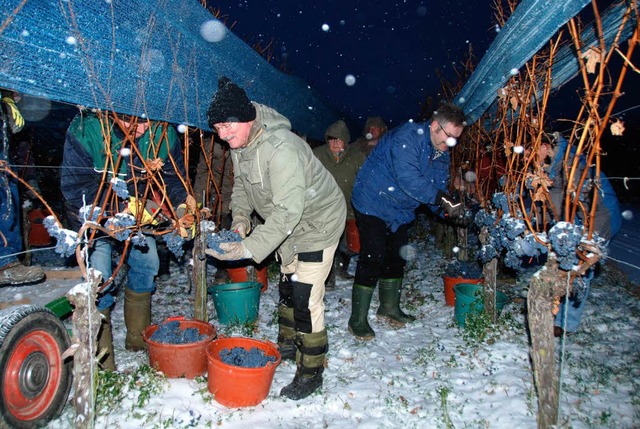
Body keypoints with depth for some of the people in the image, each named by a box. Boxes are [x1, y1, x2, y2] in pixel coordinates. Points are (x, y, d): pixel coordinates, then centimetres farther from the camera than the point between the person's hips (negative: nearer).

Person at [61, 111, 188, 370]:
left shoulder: (163, 133, -22)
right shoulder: (85, 130, -31)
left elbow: (173, 176, -7)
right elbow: (74, 186, -29)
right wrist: (123, 207, -37)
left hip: (136, 206, 4)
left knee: (147, 263, 6)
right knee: (99, 277, -12)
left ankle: (139, 339, 26)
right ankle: (101, 358, 4)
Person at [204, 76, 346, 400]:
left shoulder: (281, 148, -36)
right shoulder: (239, 142, -6)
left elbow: (288, 211, -38)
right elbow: (241, 183, 8)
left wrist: (249, 248, -40)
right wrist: (240, 218, -9)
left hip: (318, 222, -9)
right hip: (288, 226, 9)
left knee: (306, 299, -9)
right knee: (287, 286, 21)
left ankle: (311, 372, 8)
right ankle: (287, 345, 42)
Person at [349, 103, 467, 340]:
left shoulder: (441, 154, 3)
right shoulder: (407, 137, -25)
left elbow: (438, 187, 2)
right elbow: (408, 178, -38)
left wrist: (447, 208, -19)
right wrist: (443, 200, -40)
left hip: (400, 211, 9)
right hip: (373, 203, -9)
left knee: (397, 257, 15)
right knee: (373, 259, -12)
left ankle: (390, 308, 33)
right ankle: (357, 320, -2)